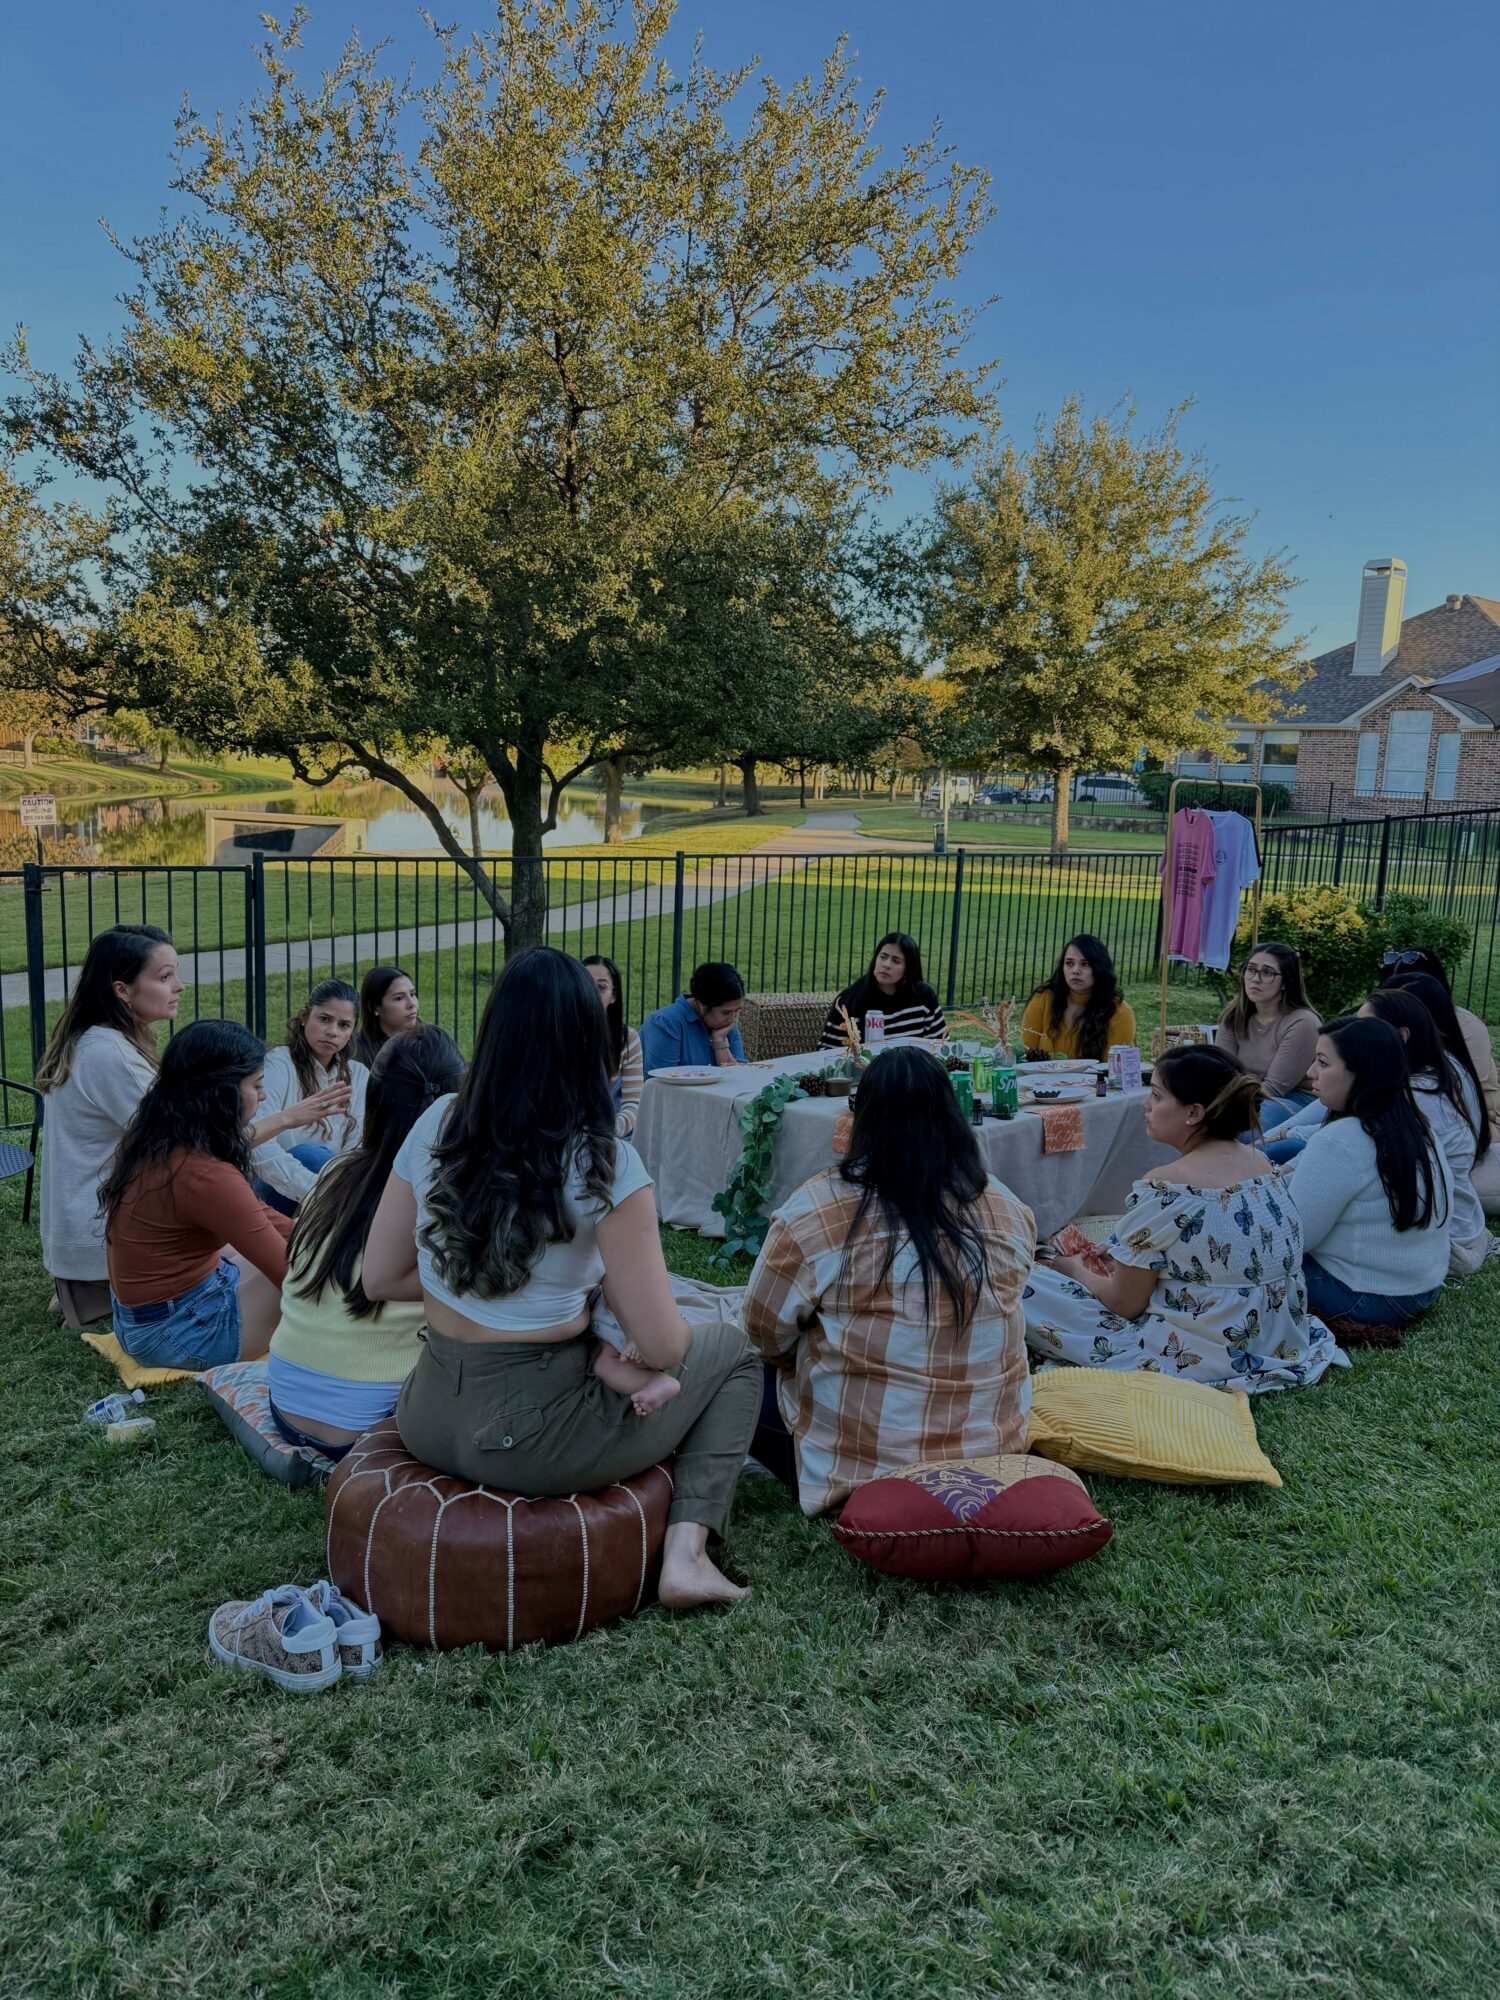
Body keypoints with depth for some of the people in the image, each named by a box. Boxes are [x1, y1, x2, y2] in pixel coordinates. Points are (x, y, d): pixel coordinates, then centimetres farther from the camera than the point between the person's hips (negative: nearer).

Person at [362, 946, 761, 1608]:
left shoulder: (436, 1127, -5)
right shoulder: (604, 1165, -20)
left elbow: (379, 1278, 5)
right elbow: (659, 1347, -16)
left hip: (426, 1422, 6)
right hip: (531, 1442, -5)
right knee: (732, 1352, 15)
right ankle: (685, 1553, 3)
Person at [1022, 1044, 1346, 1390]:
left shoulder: (1162, 1187, -22)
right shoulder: (1262, 1164, 1)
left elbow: (1124, 1304, -14)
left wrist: (1076, 1268, 6)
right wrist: (1124, 1258, 12)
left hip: (1199, 1357, -8)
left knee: (1028, 1288, -6)